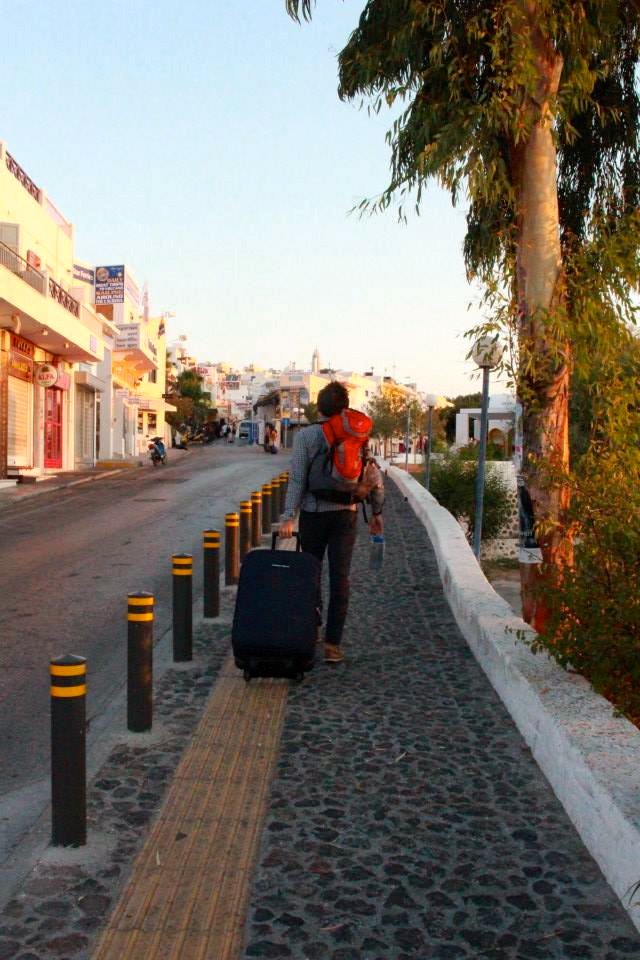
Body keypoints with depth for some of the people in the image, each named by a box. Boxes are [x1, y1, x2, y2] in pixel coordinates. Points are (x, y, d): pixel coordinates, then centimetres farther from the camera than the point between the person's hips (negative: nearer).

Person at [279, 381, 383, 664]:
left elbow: (297, 478, -13)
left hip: (313, 514, -1)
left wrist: (289, 516, -13)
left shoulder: (305, 436, -7)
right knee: (339, 579, 2)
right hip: (345, 514, 1)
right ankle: (333, 643, 0)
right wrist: (376, 512, 12)